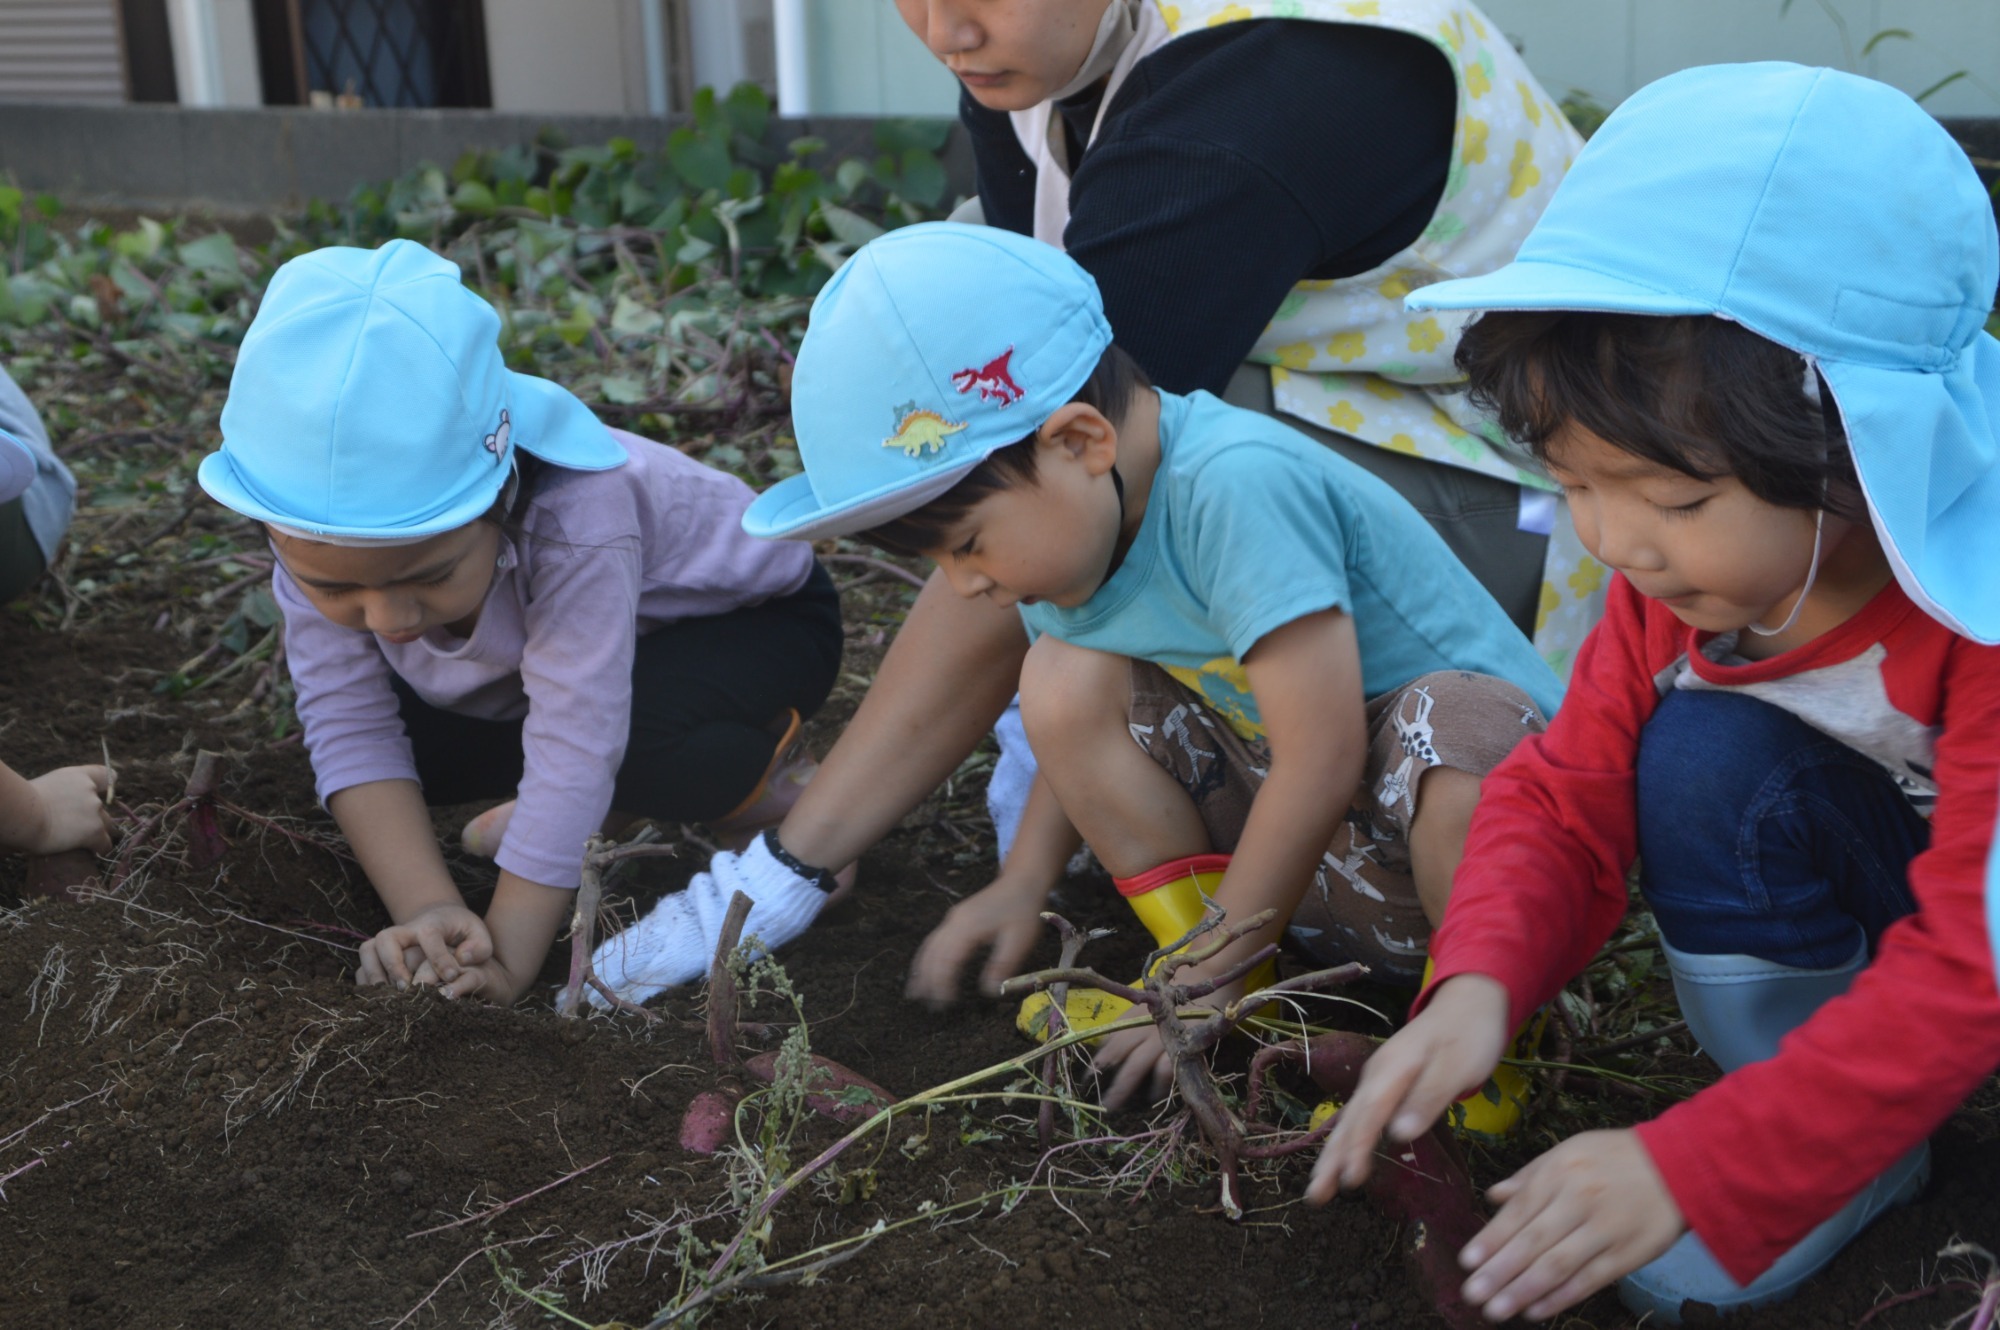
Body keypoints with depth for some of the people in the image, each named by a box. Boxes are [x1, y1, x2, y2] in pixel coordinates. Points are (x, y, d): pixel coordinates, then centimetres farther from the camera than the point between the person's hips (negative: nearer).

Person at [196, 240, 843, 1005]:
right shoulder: (323, 537, -26)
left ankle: (767, 783, -4)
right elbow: (349, 727, -25)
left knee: (647, 736, -37)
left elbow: (573, 750, -42)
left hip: (753, 617, -6)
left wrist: (505, 961, -43)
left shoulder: (577, 522, -42)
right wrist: (426, 909, -39)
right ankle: (612, 801, 8)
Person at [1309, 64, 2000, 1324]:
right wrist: (1476, 985, -31)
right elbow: (1567, 796, -11)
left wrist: (1686, 1166, -37)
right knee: (1703, 753, -23)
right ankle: (1838, 1131, -8)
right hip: (1877, 880, 5)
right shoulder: (1680, 574, -16)